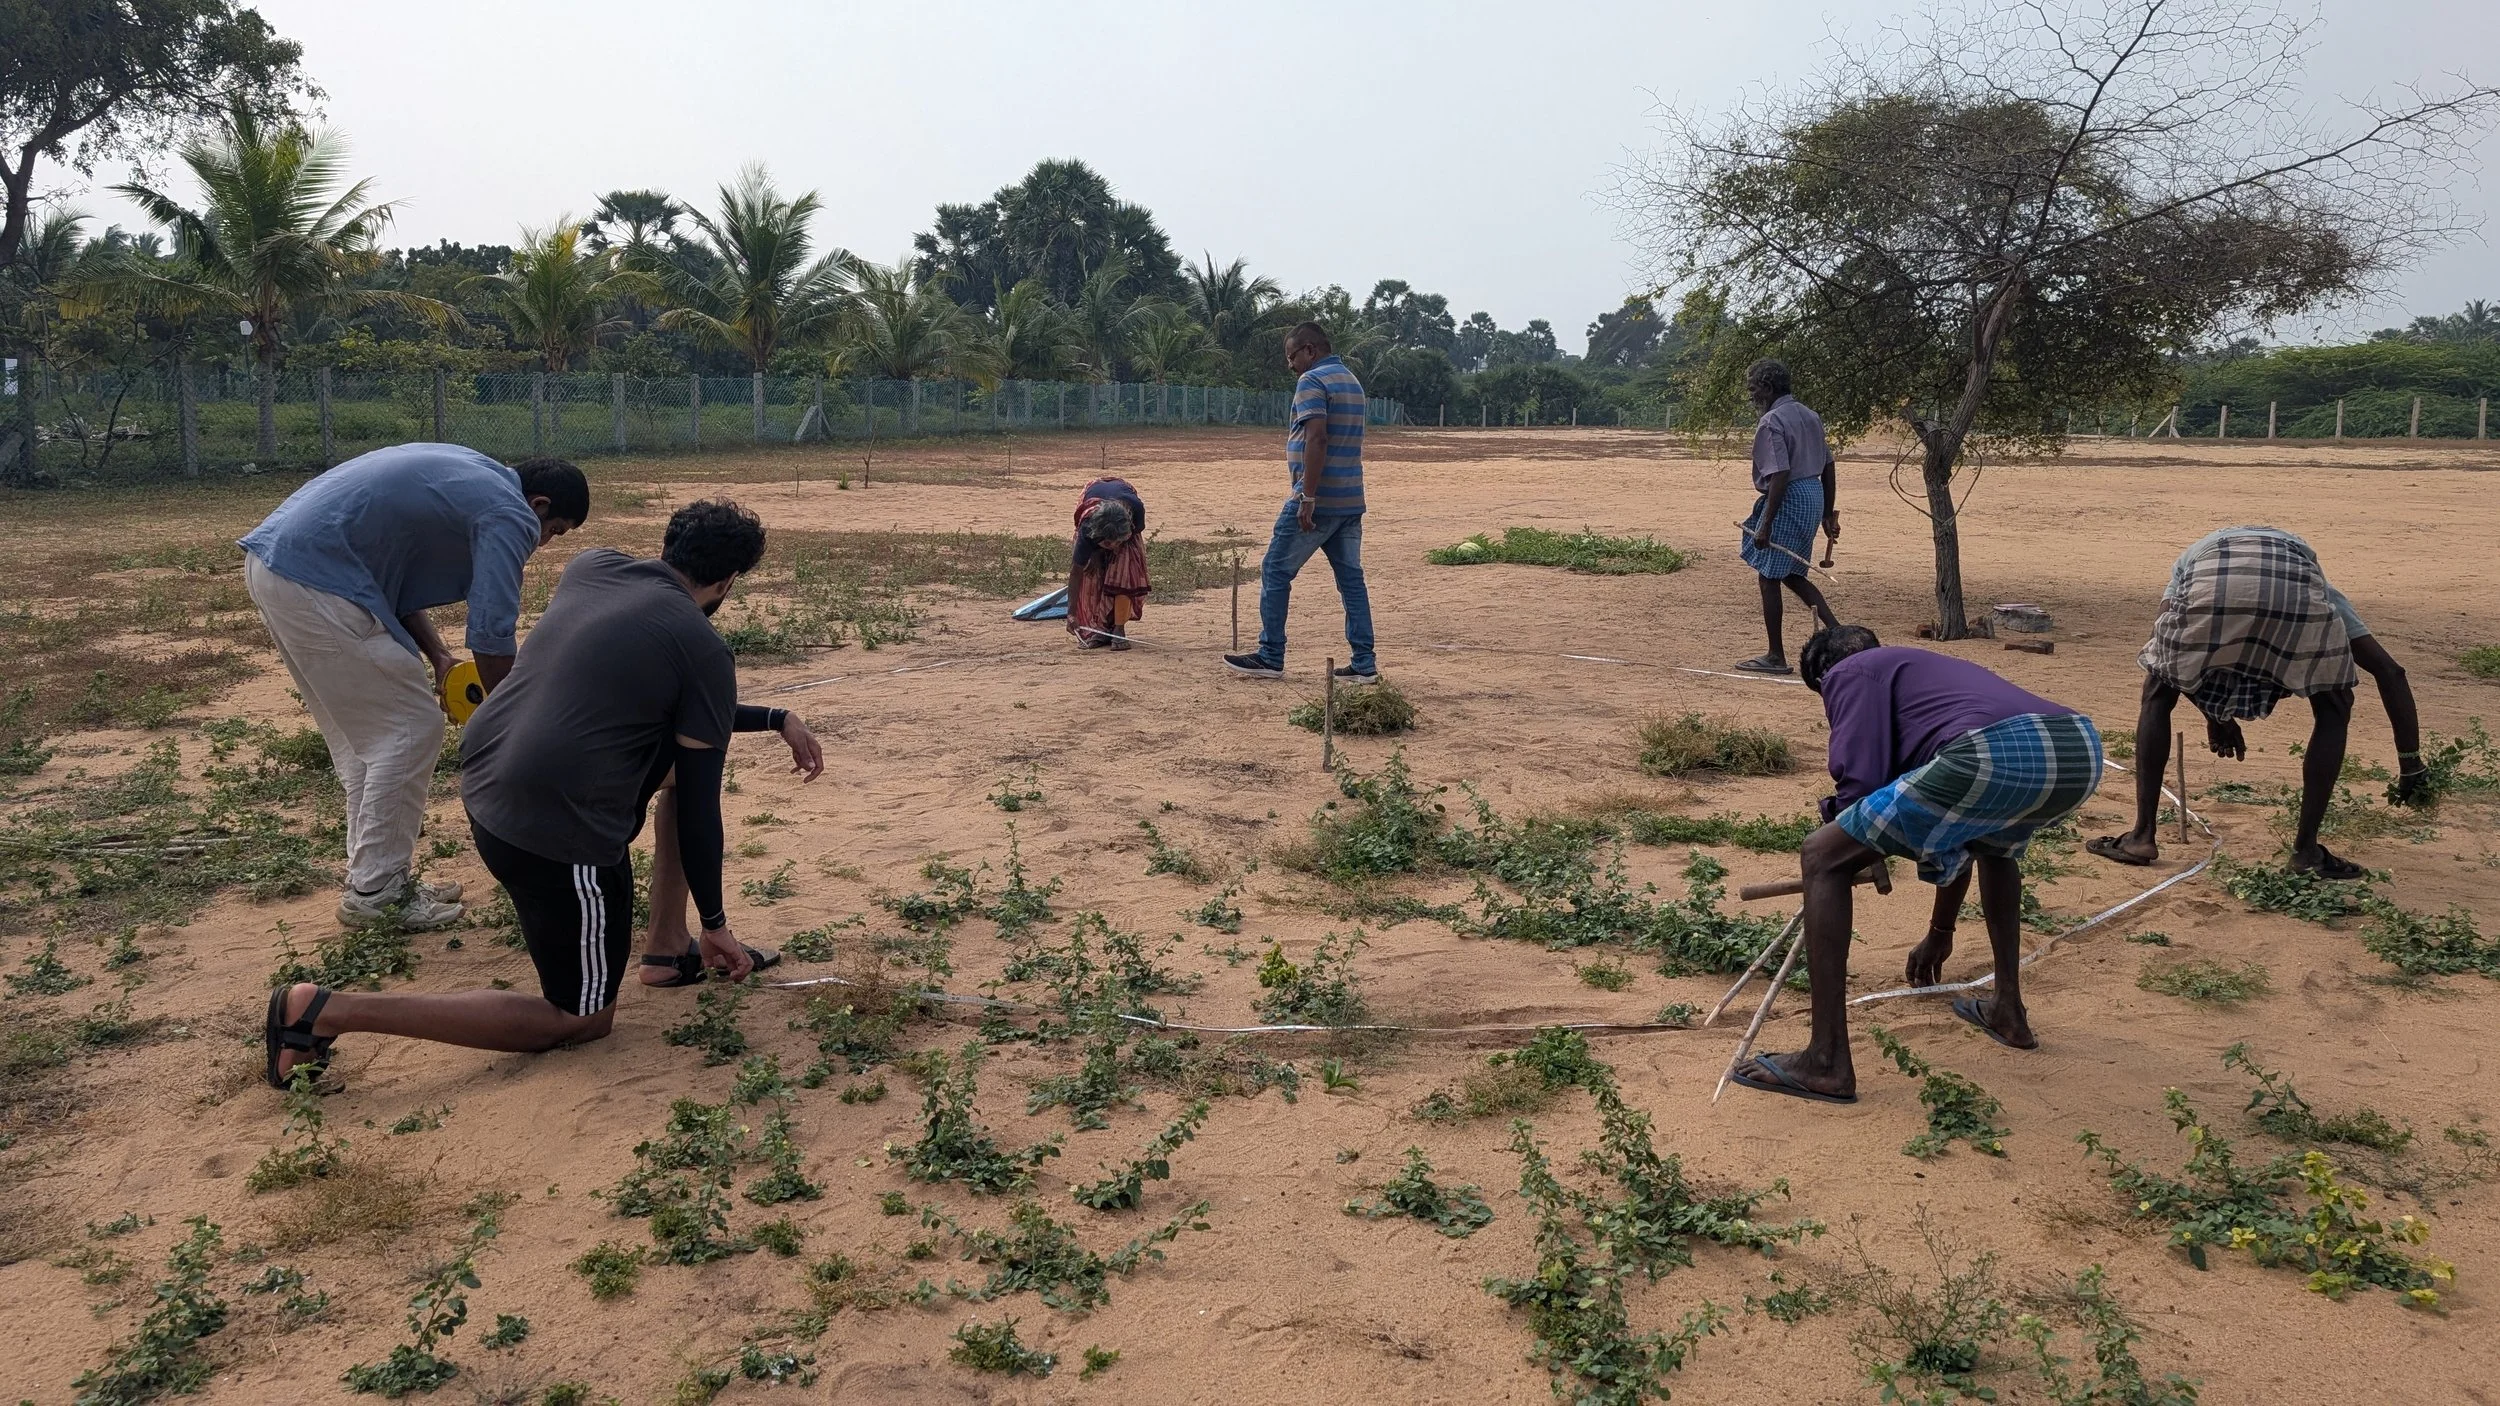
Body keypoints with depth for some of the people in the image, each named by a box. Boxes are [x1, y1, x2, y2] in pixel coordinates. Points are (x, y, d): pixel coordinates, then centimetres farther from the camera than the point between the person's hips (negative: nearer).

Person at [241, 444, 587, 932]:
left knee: (361, 732, 18)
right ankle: (375, 892, 6)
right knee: (411, 730, -1)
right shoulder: (508, 515, -8)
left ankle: (375, 878, 25)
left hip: (269, 559, 10)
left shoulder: (466, 476, 20)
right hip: (314, 581, -10)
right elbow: (492, 636, -12)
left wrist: (437, 656, 14)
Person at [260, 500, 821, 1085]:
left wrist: (774, 719, 26)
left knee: (689, 750, 23)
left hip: (486, 782, 9)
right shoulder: (704, 653, -10)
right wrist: (715, 922, 7)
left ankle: (668, 944, 26)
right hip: (556, 834, -9)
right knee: (581, 1019, 10)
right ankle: (329, 1011, -1)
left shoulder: (589, 567, 9)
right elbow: (698, 811, -5)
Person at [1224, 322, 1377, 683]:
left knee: (1275, 572, 2)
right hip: (1351, 501, 9)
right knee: (1351, 578, 7)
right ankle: (1364, 664, 5)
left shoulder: (1312, 381, -11)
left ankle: (1270, 658, 6)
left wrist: (1307, 497, -23)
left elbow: (1317, 438, -22)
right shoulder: (1353, 382, 18)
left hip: (1318, 500, -8)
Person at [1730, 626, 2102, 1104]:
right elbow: (1962, 834, 49)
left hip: (1992, 755, -8)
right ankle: (2009, 1012, 42)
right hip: (2082, 747, 8)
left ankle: (1828, 1062, 4)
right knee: (1998, 839, 43)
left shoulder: (1847, 674, 21)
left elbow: (1861, 781, 3)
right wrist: (1940, 932, 59)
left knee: (1822, 859, 7)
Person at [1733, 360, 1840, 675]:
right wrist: (1829, 514, 21)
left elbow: (1780, 476, -22)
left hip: (1788, 500, -9)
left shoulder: (1771, 422, -15)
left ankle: (1776, 656, 8)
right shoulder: (1809, 416, 13)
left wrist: (1765, 525, -20)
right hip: (1814, 496, 9)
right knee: (1791, 575, 20)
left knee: (1769, 577, 3)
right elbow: (1829, 466, 16)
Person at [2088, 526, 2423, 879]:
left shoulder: (2196, 555, 44)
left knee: (2159, 695, 26)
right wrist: (2411, 764, 37)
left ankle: (2143, 837, 20)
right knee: (2333, 710, 27)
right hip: (2299, 588, 1)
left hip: (2210, 582, 0)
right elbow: (2388, 669, 34)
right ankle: (2305, 848, 24)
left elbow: (2165, 641, 25)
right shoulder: (2319, 587, 44)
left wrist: (2213, 713, 34)